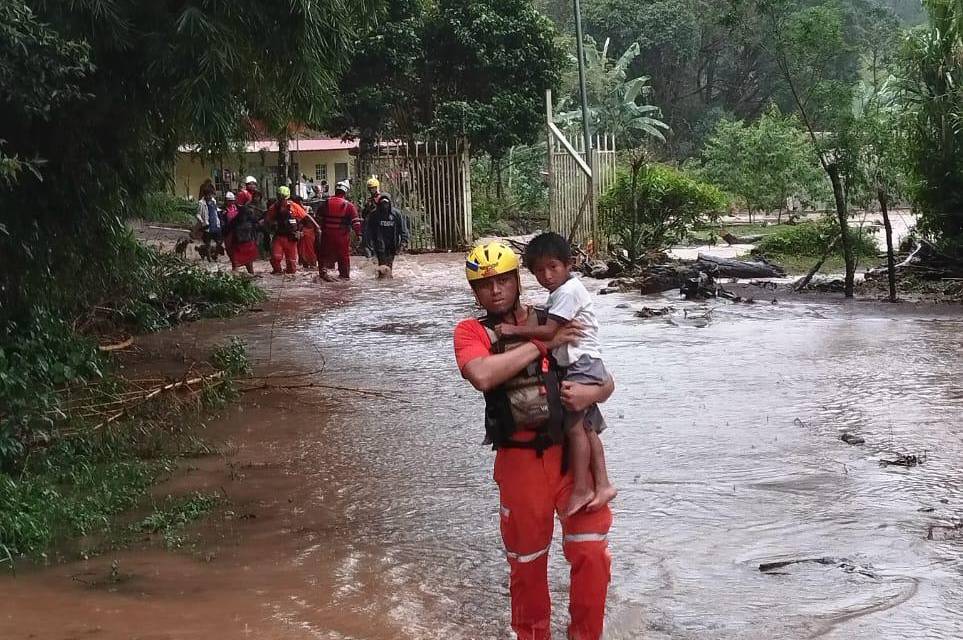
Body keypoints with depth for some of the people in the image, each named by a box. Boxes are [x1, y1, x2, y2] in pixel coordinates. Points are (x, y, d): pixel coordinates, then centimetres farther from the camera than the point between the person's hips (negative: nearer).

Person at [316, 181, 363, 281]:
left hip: (327, 234, 2)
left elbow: (318, 218, 10)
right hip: (342, 235, -2)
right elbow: (355, 221, -9)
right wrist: (358, 233, -2)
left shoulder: (325, 203, 2)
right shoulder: (349, 205, -7)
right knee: (344, 255, 11)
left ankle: (323, 269, -6)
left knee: (325, 253, 12)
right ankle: (344, 274, 17)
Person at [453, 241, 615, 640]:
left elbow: (606, 381, 10)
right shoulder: (471, 332, 0)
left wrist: (591, 393, -14)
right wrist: (543, 343, -19)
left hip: (573, 452, 1)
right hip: (520, 460, -1)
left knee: (591, 553, -5)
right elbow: (482, 375, -24)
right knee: (527, 560, 13)